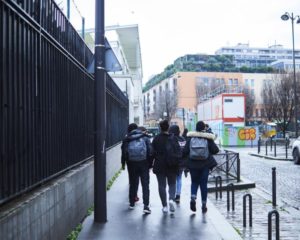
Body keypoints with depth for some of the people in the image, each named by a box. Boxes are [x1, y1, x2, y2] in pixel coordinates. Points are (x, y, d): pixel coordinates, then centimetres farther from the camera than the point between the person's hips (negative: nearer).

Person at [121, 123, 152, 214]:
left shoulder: (126, 139, 3)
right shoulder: (145, 137, 5)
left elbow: (124, 152, 2)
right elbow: (150, 151, 0)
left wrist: (123, 163, 11)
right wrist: (150, 163, 4)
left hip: (132, 164, 1)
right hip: (144, 163, -1)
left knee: (133, 184, 14)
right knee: (145, 184, -1)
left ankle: (132, 203, 22)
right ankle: (146, 205, -10)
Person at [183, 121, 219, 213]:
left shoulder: (190, 137, -4)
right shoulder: (208, 138, -7)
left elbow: (185, 151, -7)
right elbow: (215, 150, -7)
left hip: (193, 164, 1)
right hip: (205, 164, 0)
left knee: (194, 182, 16)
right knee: (203, 183, 9)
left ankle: (193, 198, -9)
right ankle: (204, 205, 12)